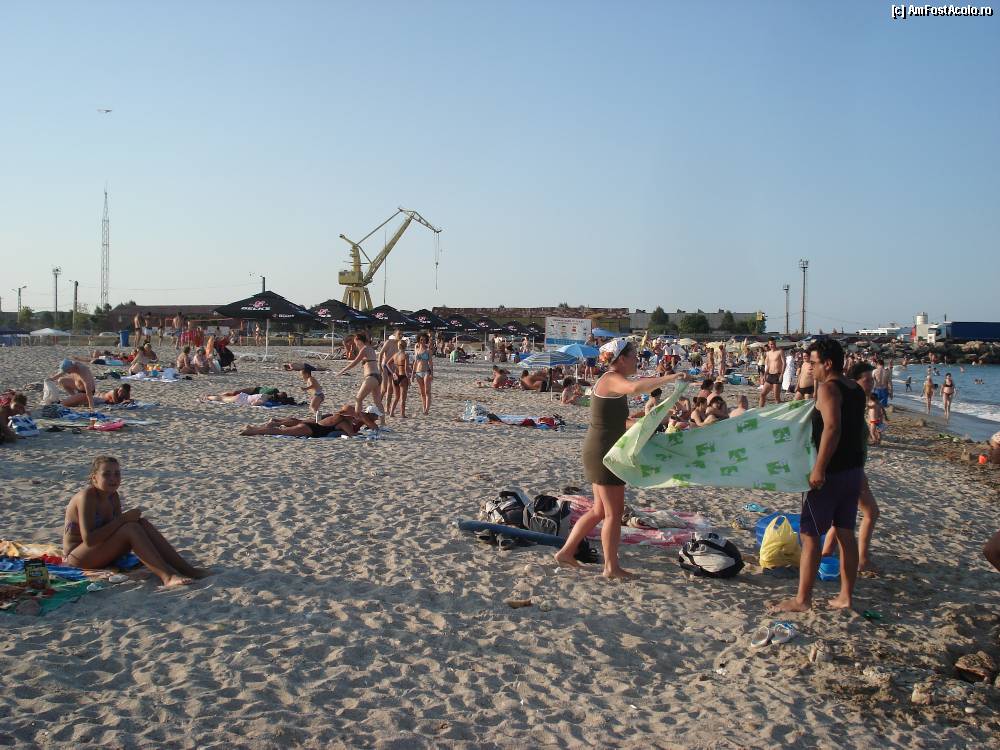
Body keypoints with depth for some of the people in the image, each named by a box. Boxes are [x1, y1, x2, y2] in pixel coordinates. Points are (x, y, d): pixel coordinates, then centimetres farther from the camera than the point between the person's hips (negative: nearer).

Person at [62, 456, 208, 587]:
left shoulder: (113, 496, 4)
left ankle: (187, 569, -18)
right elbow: (89, 539, -29)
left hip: (100, 552, 8)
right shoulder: (86, 497, -21)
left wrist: (128, 517, -18)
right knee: (130, 528, -27)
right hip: (77, 557, -8)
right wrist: (123, 519, -26)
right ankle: (167, 576, -38)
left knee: (142, 524, -11)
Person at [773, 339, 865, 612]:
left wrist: (819, 469, -27)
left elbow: (832, 428, -28)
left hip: (831, 473, -9)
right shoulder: (856, 389, 11)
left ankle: (802, 599, 3)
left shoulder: (828, 388, -16)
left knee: (809, 534, -1)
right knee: (845, 533, 14)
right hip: (854, 470, 9)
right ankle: (845, 596, 20)